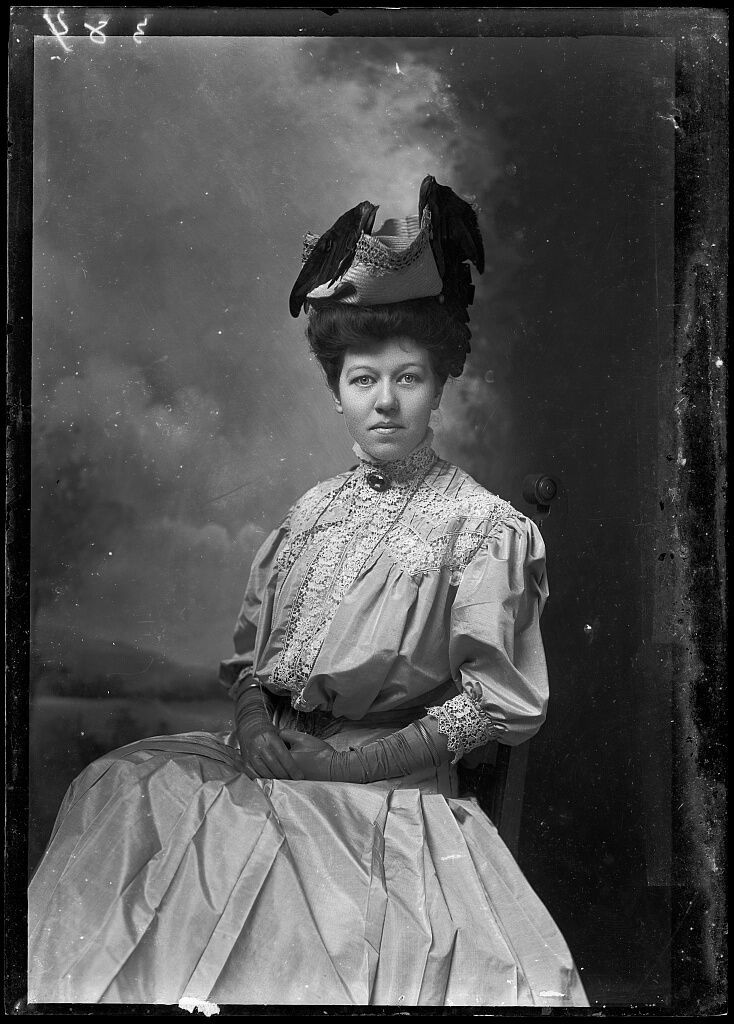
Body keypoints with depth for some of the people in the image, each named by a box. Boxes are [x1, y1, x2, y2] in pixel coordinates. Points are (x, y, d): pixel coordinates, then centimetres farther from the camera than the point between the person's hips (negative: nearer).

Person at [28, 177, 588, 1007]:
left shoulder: (484, 525, -2)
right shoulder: (315, 511, 14)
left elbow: (494, 706, -5)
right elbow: (251, 650, 17)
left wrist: (359, 758, -12)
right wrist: (255, 725, -4)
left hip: (392, 788, -5)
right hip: (269, 762, 5)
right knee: (123, 790, -17)